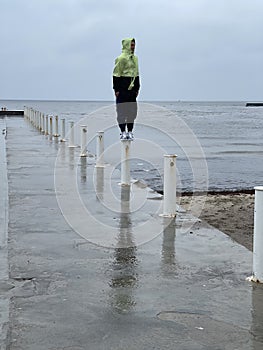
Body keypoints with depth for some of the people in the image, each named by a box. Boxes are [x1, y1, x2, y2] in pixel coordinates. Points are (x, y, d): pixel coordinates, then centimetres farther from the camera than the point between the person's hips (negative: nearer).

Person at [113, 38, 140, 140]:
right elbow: (116, 74, -9)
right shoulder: (121, 58, -8)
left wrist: (137, 88, 15)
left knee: (132, 110, 7)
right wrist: (116, 89, -13)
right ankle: (123, 132, 1)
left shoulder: (135, 58, 15)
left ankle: (130, 131, 15)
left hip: (132, 88, 7)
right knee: (122, 110, -4)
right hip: (123, 87, -7)